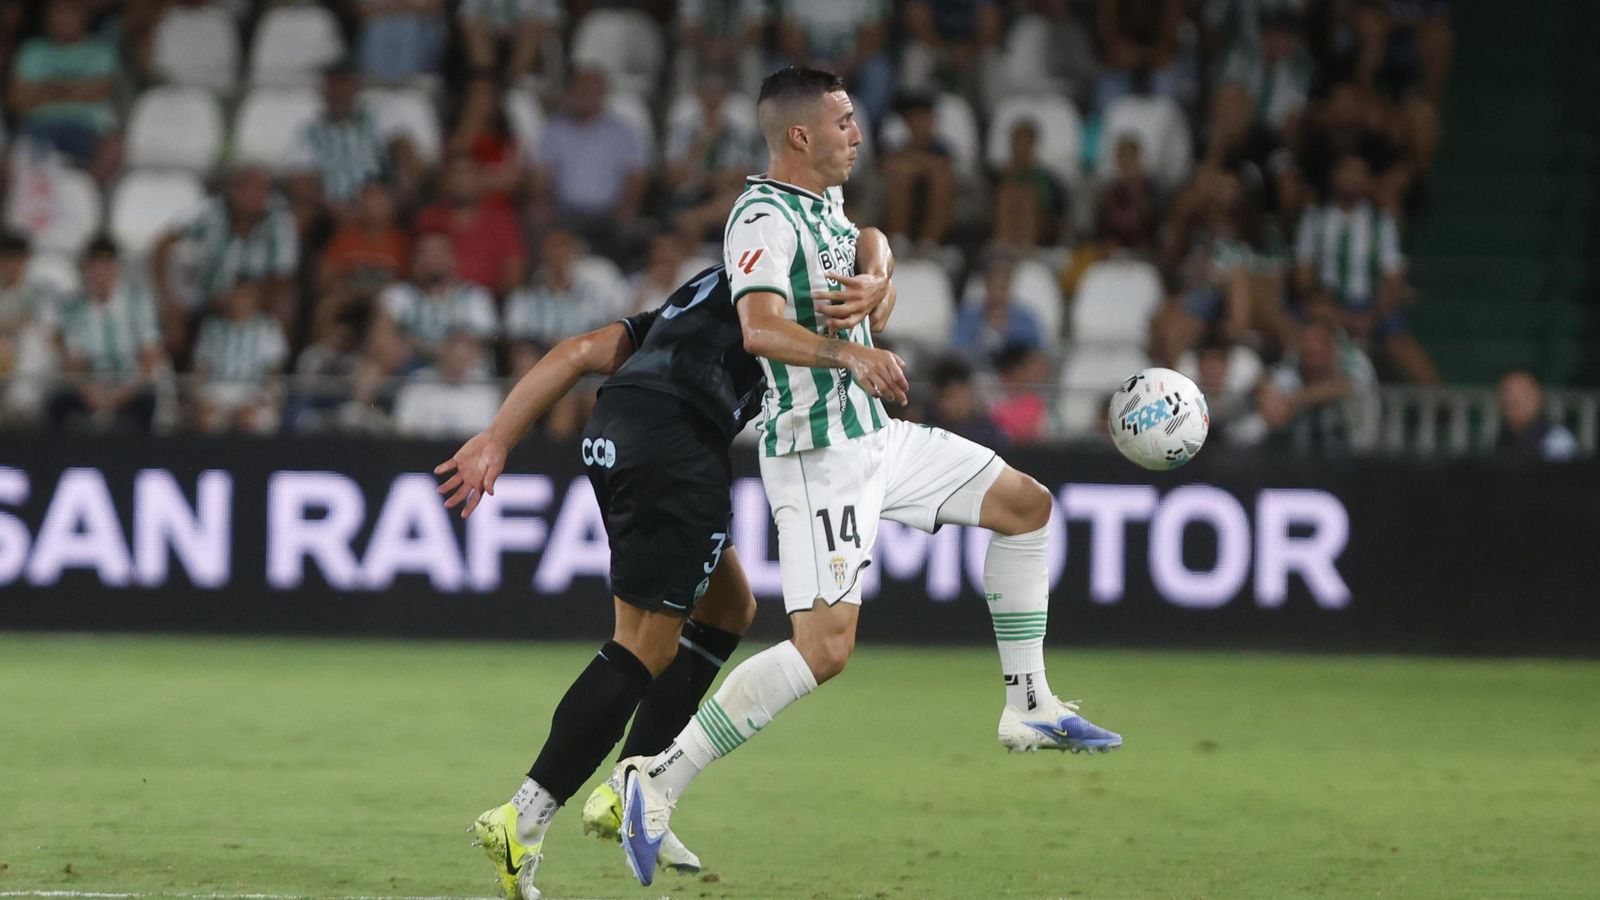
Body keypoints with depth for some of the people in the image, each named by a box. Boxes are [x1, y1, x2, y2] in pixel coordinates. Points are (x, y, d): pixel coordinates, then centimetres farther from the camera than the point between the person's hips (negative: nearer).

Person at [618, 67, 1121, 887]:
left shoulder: (827, 199, 11)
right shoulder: (764, 219, -19)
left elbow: (872, 278, 26)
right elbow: (760, 330, -36)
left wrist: (871, 290, 3)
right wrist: (850, 353, -50)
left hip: (876, 435, 10)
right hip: (819, 455, -10)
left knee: (1025, 506, 16)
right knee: (824, 649, -18)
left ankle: (1028, 708, 22)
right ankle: (660, 778, -15)